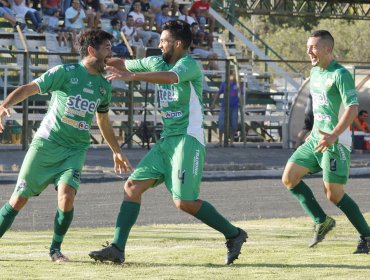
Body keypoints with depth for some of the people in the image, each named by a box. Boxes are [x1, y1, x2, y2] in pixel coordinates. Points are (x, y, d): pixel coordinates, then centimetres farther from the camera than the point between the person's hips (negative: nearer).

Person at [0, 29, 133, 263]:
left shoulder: (104, 86, 9)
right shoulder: (65, 72, -7)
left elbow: (104, 121, 25)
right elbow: (29, 89, -11)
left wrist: (117, 152, 28)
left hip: (76, 150, 3)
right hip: (46, 144, -3)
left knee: (67, 194, -21)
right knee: (20, 198, -1)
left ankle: (56, 249, -3)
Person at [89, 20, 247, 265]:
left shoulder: (189, 64, -11)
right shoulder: (157, 63, 14)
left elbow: (171, 77, -32)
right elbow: (124, 65, 23)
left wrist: (132, 75, -38)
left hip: (188, 139, -8)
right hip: (166, 141, 8)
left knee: (184, 202, -13)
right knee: (132, 186, -3)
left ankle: (234, 234, 4)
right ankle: (117, 248, -4)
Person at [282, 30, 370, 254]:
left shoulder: (340, 74, -15)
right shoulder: (315, 72, 13)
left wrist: (333, 135, -32)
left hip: (335, 142, -9)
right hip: (316, 139, 9)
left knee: (334, 194, -8)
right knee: (289, 178, -1)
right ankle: (321, 222, 8)